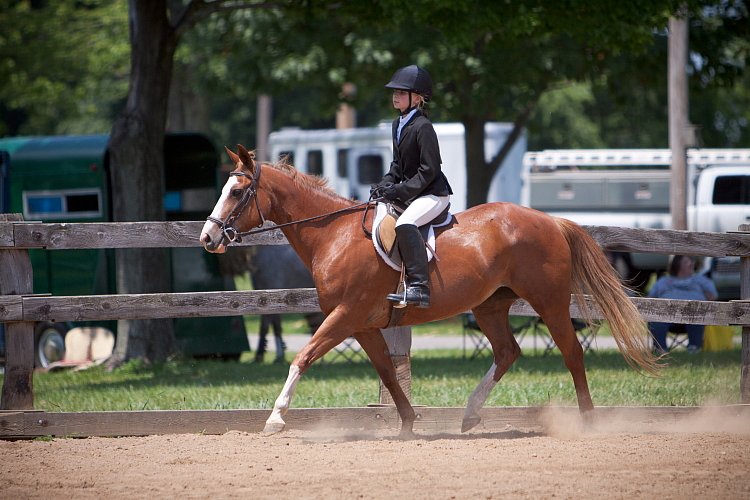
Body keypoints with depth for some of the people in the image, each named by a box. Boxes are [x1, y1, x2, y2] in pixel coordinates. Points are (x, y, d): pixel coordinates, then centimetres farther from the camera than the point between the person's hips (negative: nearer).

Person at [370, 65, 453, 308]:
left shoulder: (422, 126, -16)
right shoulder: (398, 124, 13)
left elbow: (429, 170, -19)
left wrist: (401, 190, -22)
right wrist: (386, 184, 2)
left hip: (433, 194, -11)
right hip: (410, 194, 11)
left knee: (405, 224, -34)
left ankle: (419, 287, -39)